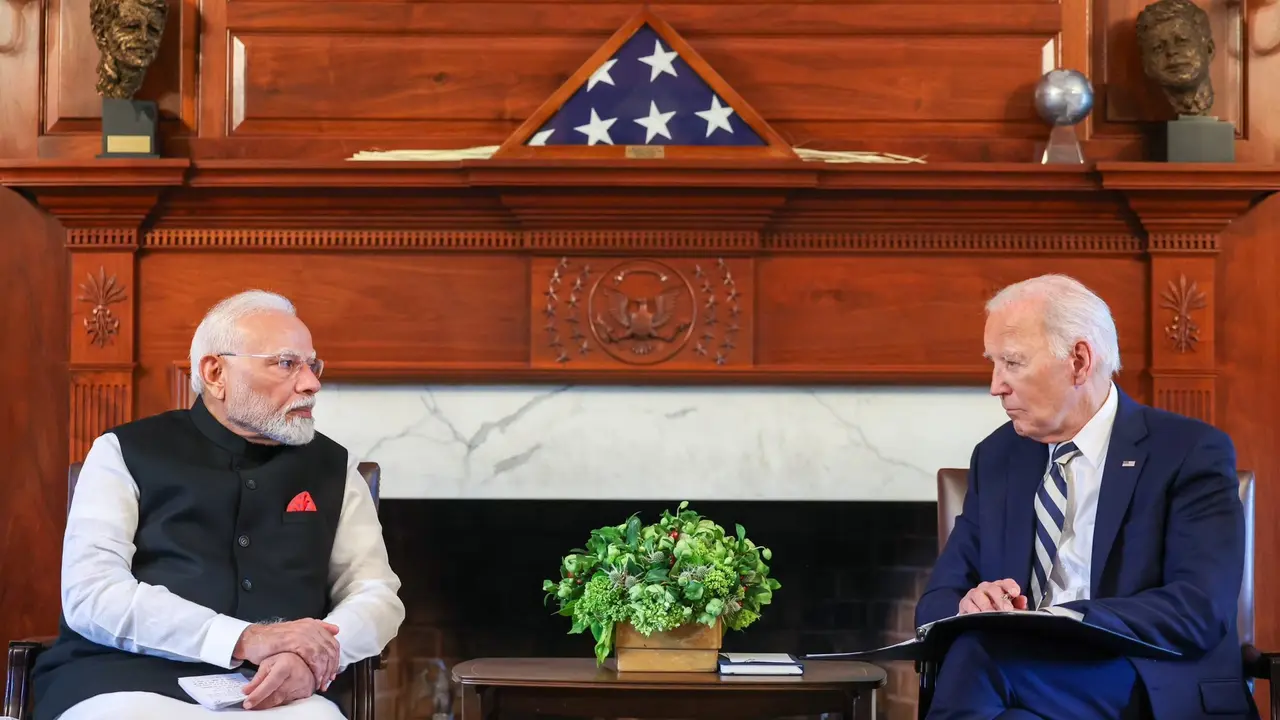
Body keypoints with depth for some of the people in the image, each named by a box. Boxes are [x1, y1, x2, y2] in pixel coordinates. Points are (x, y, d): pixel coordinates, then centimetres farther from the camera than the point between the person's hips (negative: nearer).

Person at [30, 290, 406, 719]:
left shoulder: (332, 466, 17)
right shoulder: (126, 453, 7)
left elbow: (378, 594, 13)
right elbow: (91, 593, -5)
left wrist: (314, 657, -11)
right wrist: (244, 640, -16)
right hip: (133, 680, -2)